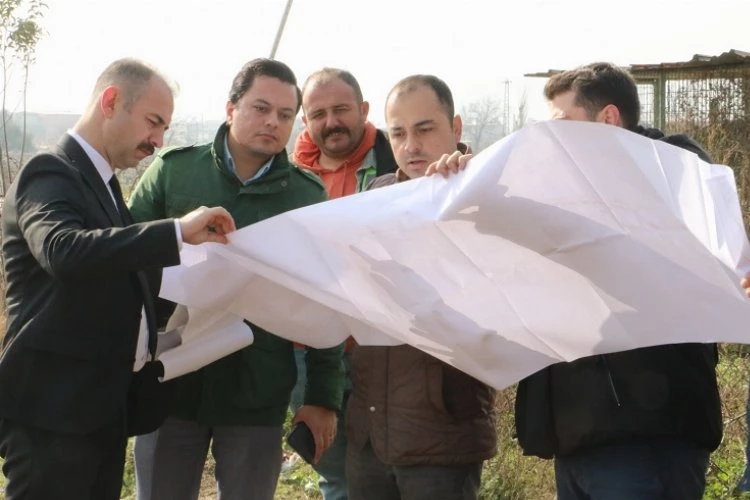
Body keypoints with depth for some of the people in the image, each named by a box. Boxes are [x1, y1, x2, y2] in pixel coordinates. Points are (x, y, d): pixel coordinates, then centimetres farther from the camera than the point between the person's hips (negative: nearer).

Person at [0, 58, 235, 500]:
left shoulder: (101, 182, 16)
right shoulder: (50, 175, -13)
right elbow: (63, 251, -33)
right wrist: (178, 232, -33)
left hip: (103, 406, 9)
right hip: (52, 411, -9)